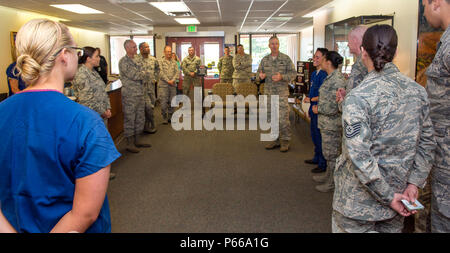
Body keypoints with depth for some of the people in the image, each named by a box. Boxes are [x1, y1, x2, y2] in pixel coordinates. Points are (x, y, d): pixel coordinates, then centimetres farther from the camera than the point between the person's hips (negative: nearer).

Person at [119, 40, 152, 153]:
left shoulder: (135, 60, 16)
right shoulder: (124, 61, -12)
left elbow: (143, 74, 17)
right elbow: (134, 76, -18)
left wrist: (140, 74, -2)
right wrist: (142, 73, -1)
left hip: (140, 94, 9)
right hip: (130, 95, -9)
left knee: (140, 118, 14)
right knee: (129, 119, -1)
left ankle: (137, 140, 25)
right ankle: (130, 143, 7)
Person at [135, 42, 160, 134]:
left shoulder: (153, 59, 7)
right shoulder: (136, 59, -13)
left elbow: (157, 69, 24)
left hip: (151, 86, 6)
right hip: (142, 86, -6)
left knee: (152, 104, 10)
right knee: (148, 106, -9)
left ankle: (146, 125, 23)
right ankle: (152, 126, 6)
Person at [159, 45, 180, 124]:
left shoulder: (174, 62, 12)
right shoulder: (161, 61, 0)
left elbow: (177, 72, 5)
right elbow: (161, 73, -9)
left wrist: (173, 80, -10)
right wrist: (168, 81, -14)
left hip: (173, 84, 4)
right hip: (163, 84, -4)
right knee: (164, 102, -4)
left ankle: (170, 116, 19)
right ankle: (164, 118, 6)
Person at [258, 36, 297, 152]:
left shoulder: (286, 59, -1)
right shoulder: (265, 59, 10)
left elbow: (293, 73, -3)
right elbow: (259, 72, 16)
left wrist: (282, 77, -20)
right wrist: (261, 75, -8)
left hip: (282, 92, -4)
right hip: (268, 92, 4)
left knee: (283, 118, -6)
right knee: (271, 117, 9)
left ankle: (285, 141, 6)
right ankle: (276, 140, 21)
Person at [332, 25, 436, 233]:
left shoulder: (358, 97, -21)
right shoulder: (418, 91, 0)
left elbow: (359, 156, -24)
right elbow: (427, 143, 4)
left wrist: (388, 197, -15)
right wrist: (414, 183, 4)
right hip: (399, 190, 6)